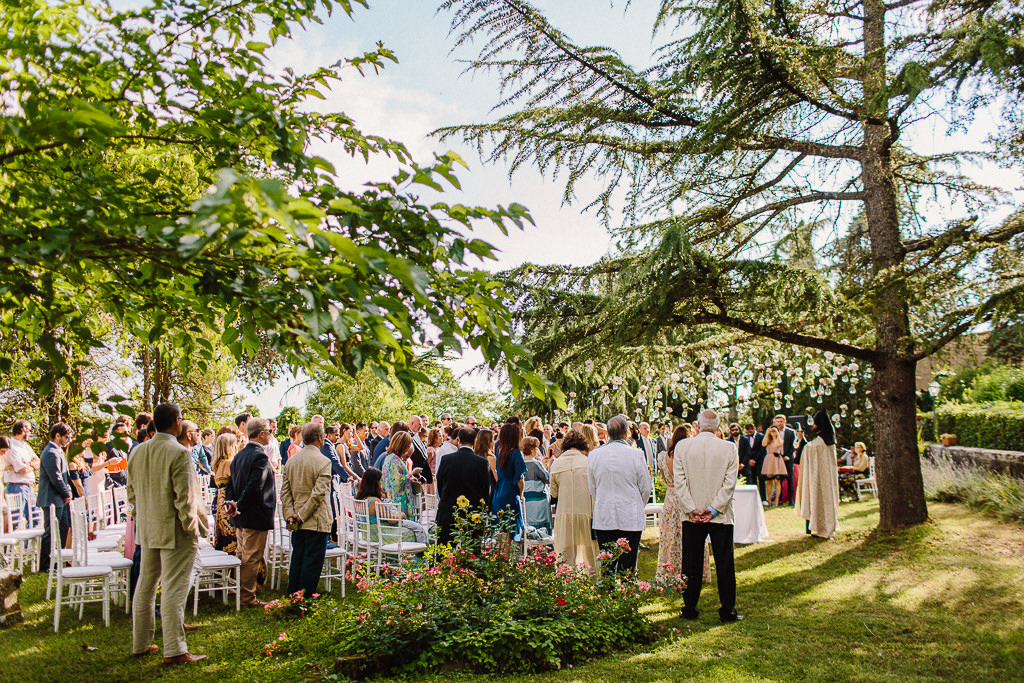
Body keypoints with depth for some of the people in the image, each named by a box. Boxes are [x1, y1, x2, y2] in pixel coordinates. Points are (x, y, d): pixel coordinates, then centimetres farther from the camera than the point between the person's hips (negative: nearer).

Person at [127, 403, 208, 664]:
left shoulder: (137, 451, 6)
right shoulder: (179, 453, -18)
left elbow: (132, 493, 14)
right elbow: (184, 497, -19)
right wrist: (190, 526, -10)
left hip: (146, 529, 8)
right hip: (174, 532, -7)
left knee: (145, 586, 17)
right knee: (173, 589, -3)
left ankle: (140, 644, 27)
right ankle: (174, 650, 0)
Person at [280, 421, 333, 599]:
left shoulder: (290, 461, 7)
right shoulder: (323, 462, -14)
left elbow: (285, 492, 5)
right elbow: (318, 493, -19)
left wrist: (290, 515, 1)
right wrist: (301, 515, -13)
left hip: (297, 524, 6)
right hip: (317, 523, -6)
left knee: (296, 560, 16)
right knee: (312, 562, 1)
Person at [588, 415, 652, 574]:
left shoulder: (593, 455, -2)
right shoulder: (636, 454, -10)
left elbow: (592, 488, 8)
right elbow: (646, 488, 0)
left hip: (603, 518, 2)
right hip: (631, 519, -2)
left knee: (606, 567, 9)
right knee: (627, 566, 4)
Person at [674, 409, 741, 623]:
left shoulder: (682, 446, -4)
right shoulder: (729, 448, -6)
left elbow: (679, 481, -6)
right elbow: (730, 483, -9)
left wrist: (691, 509, -6)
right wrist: (713, 509, -8)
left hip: (691, 516, 1)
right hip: (721, 516, -1)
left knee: (691, 563, 10)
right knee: (724, 563, 8)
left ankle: (690, 608, 17)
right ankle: (728, 611, 12)